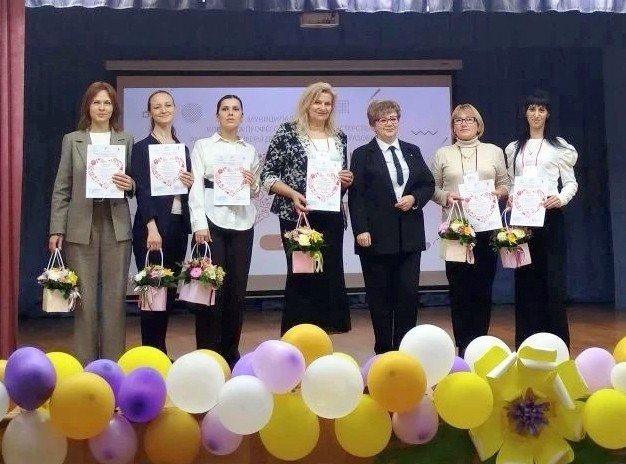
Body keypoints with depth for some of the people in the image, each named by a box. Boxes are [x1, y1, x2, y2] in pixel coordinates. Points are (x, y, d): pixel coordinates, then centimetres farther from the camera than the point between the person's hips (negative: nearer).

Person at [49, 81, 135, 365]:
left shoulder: (126, 140, 9)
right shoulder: (72, 140, 7)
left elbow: (134, 184, 13)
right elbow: (61, 189, 4)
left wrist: (130, 185, -11)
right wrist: (56, 229, -2)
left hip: (116, 227, 1)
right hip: (81, 228, -1)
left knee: (115, 298, 2)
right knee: (85, 299, 2)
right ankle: (84, 364, 12)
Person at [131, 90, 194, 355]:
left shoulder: (183, 148, 16)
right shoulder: (142, 148, -2)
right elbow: (142, 190, -10)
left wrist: (191, 183, -2)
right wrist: (152, 228, -19)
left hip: (178, 226, 6)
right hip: (152, 226, -6)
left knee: (170, 290, 9)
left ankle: (160, 350, 19)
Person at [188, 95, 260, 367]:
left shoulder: (250, 151, 17)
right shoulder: (202, 146, 7)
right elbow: (196, 186, -3)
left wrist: (253, 184, -4)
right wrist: (199, 224, -13)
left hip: (242, 224, 3)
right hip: (212, 222, -3)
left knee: (237, 289, 4)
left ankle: (230, 351, 14)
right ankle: (207, 352, 3)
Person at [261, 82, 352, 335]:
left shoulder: (339, 137, 12)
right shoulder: (287, 132, -1)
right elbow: (267, 175, -4)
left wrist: (347, 180, -1)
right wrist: (293, 194, -17)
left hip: (331, 217, 5)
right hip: (297, 216, -4)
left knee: (330, 277, 3)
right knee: (301, 276, -3)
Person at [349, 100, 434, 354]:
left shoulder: (412, 151, 14)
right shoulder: (362, 155, 2)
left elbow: (428, 184, 15)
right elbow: (355, 196, -4)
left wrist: (414, 198, -6)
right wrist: (360, 230, -14)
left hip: (410, 234, 3)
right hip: (377, 235, -3)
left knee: (409, 292, 1)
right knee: (379, 294, 3)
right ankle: (384, 348, 13)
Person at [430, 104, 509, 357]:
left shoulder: (494, 151, 11)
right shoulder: (442, 154, 9)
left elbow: (505, 184, 13)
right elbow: (432, 188, 7)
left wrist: (498, 193, -8)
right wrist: (445, 197, -12)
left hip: (487, 227, 1)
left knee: (483, 287, 2)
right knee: (459, 288, -1)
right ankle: (463, 346, 6)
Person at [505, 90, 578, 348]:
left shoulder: (559, 146, 4)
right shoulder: (513, 148, 14)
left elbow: (571, 182, 1)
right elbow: (510, 183, 14)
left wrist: (561, 198, -17)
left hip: (549, 217, -3)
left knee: (553, 279, -4)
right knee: (525, 279, 5)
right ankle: (526, 343, 11)